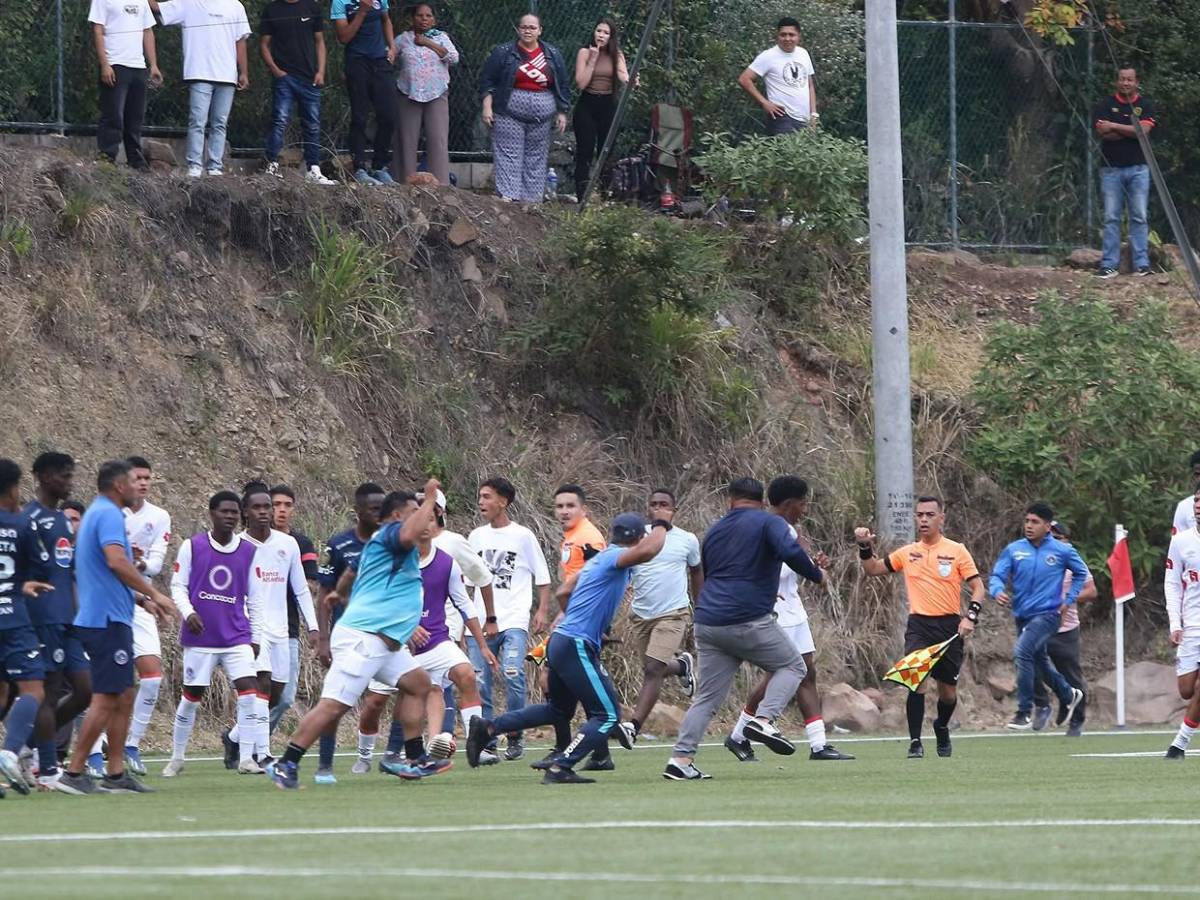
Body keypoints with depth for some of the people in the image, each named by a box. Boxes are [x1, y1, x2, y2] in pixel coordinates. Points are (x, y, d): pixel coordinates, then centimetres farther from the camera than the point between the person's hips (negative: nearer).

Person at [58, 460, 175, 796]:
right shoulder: (109, 515, -12)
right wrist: (153, 593, -21)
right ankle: (74, 773, -11)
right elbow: (116, 561, -27)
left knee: (124, 697, 13)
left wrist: (141, 600, 25)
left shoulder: (97, 514, 20)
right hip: (108, 620, -11)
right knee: (105, 699, -10)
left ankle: (116, 774, 13)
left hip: (110, 620, 11)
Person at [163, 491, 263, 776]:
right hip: (200, 636, -2)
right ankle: (176, 758, 19)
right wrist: (188, 613, -16)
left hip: (237, 637, 2)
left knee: (248, 689, -14)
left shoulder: (249, 551, 6)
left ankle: (246, 758, -10)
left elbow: (254, 597, 12)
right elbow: (178, 585, 2)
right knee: (191, 696, 4)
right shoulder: (192, 546, -1)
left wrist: (256, 637, 10)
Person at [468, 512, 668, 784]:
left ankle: (487, 728, 21)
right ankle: (559, 770, -15)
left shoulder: (599, 558, 17)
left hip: (560, 641, 10)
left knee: (559, 711, 26)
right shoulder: (617, 557, -10)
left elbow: (563, 592, 24)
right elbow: (646, 551, -31)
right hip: (577, 647, -10)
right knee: (607, 716, -6)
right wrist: (660, 527, -11)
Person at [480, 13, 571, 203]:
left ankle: (533, 199, 7)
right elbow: (487, 81, 2)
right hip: (509, 114, -3)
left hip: (541, 116, 3)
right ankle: (508, 197, -13)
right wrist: (487, 107, -6)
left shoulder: (553, 55, 10)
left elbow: (563, 86, 14)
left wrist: (562, 113, 11)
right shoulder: (503, 53, 2)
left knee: (536, 158, 3)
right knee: (508, 156, -9)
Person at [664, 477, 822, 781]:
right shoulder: (768, 523, 1)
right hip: (750, 620, -6)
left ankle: (680, 759, -2)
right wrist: (816, 574, -3)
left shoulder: (714, 531, 21)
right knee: (793, 666, 13)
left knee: (707, 697, 9)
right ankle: (763, 720, -11)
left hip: (708, 623, 6)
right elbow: (790, 551, -19)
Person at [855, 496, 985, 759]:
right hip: (918, 625, 0)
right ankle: (915, 744, -18)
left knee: (948, 692, 8)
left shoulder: (957, 551, 1)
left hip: (949, 626, 0)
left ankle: (942, 727, 39)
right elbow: (873, 569, 18)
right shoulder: (907, 553, 9)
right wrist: (865, 547, 0)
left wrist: (970, 617, -12)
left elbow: (977, 587, 1)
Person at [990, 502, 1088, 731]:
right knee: (1039, 661, 19)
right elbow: (997, 575, -1)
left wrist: (1069, 600, 5)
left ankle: (1023, 713, -22)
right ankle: (1068, 695, 47)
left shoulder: (1062, 551, -4)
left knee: (1022, 652, -26)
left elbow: (1081, 573, 12)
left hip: (1047, 615, -5)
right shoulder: (1014, 550, 2)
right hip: (1022, 616, 5)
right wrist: (997, 591, -24)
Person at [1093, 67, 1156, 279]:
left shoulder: (1145, 105, 7)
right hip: (1111, 169, 0)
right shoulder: (1105, 105, 6)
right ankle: (1109, 264, -1)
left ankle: (1142, 263, 0)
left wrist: (1115, 127, -7)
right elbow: (1103, 132, -9)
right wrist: (1131, 131, -9)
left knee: (1139, 217, -1)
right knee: (1111, 218, -2)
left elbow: (1144, 130, -9)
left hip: (1138, 169, 0)